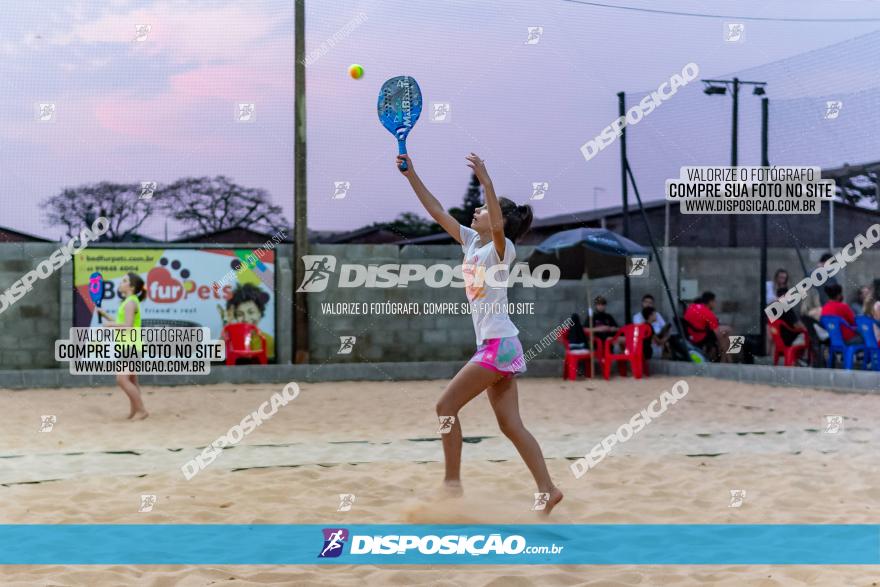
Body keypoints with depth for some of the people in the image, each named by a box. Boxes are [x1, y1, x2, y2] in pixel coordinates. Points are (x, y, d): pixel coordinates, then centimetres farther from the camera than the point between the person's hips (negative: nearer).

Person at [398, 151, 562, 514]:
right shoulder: (472, 241, 13)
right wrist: (411, 175, 10)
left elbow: (498, 227, -33)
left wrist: (485, 180, -42)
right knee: (510, 425, 6)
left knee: (446, 406, -6)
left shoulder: (502, 248, -9)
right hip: (492, 344, 8)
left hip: (499, 343, -8)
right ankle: (548, 489, 6)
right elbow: (437, 212, 15)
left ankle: (452, 481, 0)